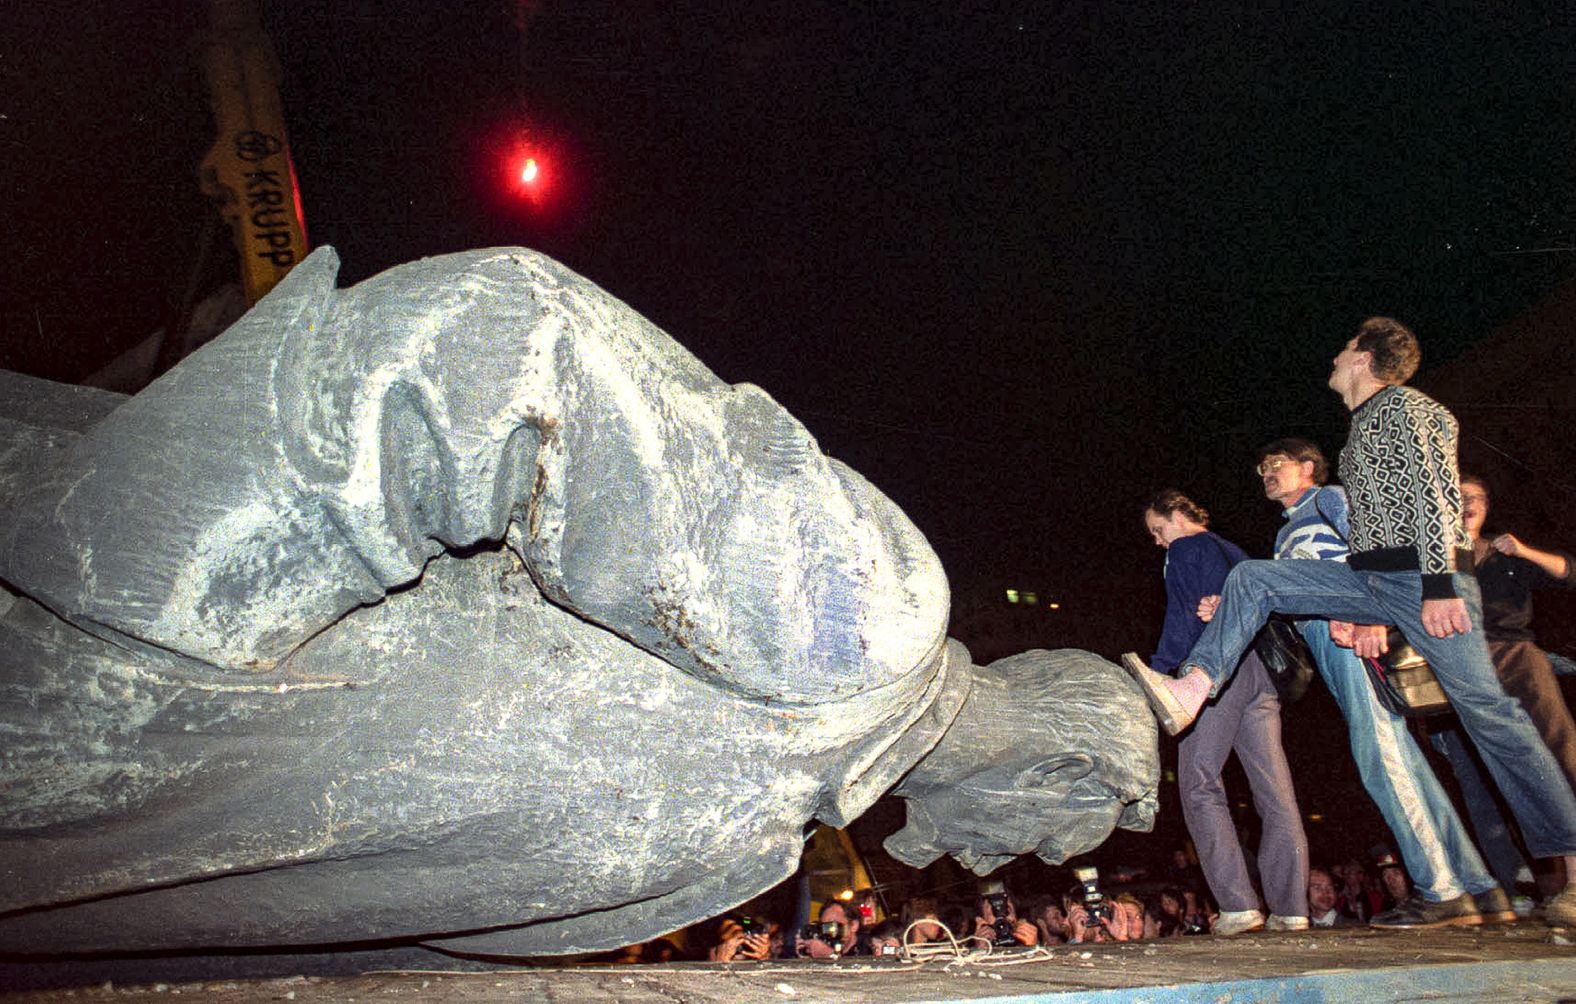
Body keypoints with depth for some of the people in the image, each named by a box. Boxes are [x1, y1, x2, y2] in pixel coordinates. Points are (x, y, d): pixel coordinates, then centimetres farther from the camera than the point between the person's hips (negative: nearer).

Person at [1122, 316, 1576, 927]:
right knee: (1252, 579, -3)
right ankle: (1189, 694, -17)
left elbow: (1438, 492, -15)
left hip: (1424, 577, -9)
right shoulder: (1363, 428, 24)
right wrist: (1370, 615, 22)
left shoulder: (1405, 406, -2)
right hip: (1373, 578, 9)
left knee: (1488, 712, -6)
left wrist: (1439, 585, -24)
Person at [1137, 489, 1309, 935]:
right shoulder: (1235, 553, 27)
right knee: (1275, 789, 3)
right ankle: (1291, 907, 2)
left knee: (1199, 784, -6)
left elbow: (1183, 617, -7)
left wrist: (1156, 670, -6)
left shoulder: (1185, 550, 4)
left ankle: (1238, 904, -12)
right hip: (1261, 668, 8)